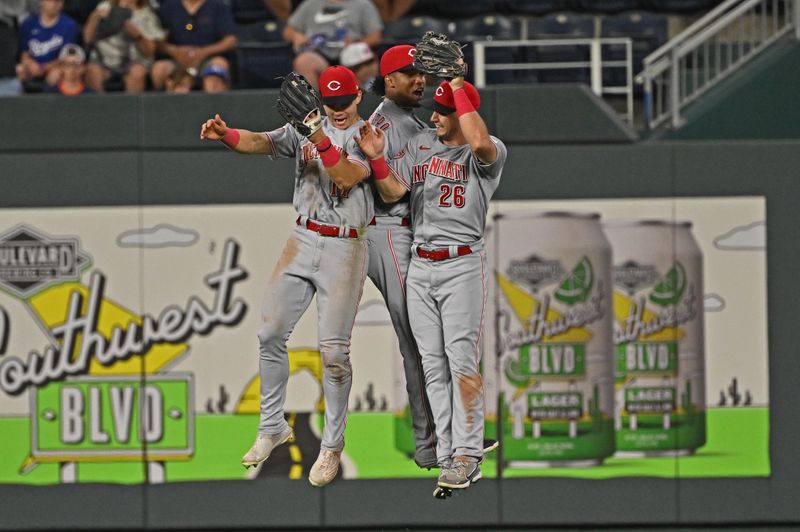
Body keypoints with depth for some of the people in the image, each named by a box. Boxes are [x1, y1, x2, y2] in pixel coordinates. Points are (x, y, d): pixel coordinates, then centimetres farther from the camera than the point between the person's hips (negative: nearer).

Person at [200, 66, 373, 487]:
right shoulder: (307, 128, 7)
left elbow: (348, 177, -23)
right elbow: (261, 142, -8)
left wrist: (321, 141, -37)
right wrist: (226, 135, -29)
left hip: (345, 248, -5)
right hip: (303, 242, 5)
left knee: (333, 348, -8)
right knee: (270, 333, 3)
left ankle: (332, 445, 3)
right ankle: (272, 427, 18)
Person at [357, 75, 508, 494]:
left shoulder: (489, 153, -6)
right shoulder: (419, 145, 12)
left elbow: (479, 142, -30)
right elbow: (393, 192, 5)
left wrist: (458, 88, -21)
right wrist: (376, 158, -12)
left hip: (462, 265, -6)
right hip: (420, 266, 6)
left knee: (462, 360, -11)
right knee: (433, 365, 4)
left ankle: (467, 456, -9)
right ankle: (449, 458, 6)